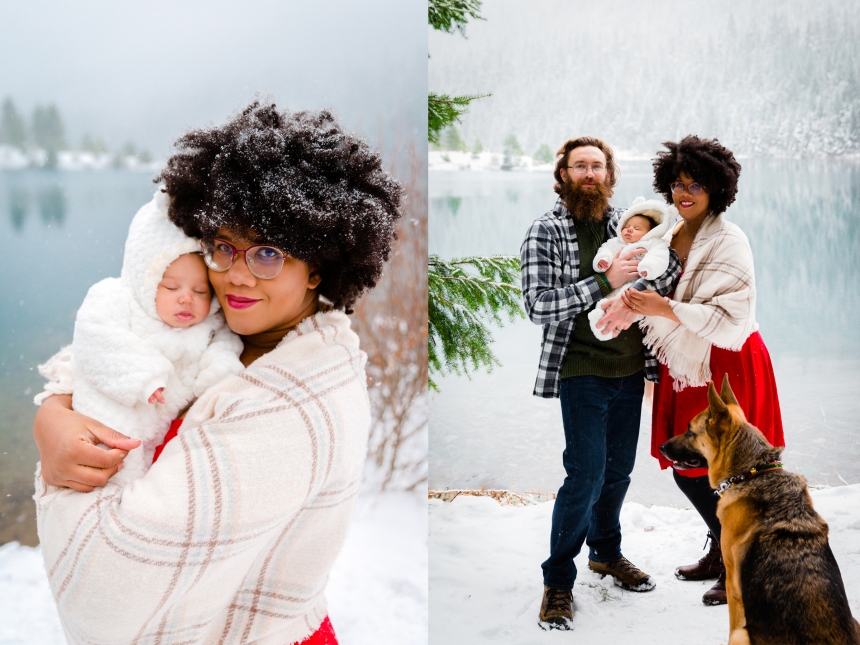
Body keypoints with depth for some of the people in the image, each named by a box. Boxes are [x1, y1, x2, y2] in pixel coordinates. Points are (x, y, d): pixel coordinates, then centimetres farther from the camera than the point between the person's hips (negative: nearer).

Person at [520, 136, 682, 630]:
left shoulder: (627, 223, 8)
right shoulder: (546, 232, -6)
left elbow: (657, 285, 6)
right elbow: (538, 305, -16)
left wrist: (675, 264, -16)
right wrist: (604, 282, -22)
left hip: (631, 369, 5)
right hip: (583, 372, -5)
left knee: (620, 468, 15)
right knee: (586, 474, -8)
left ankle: (606, 552, 37)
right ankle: (558, 581, 7)